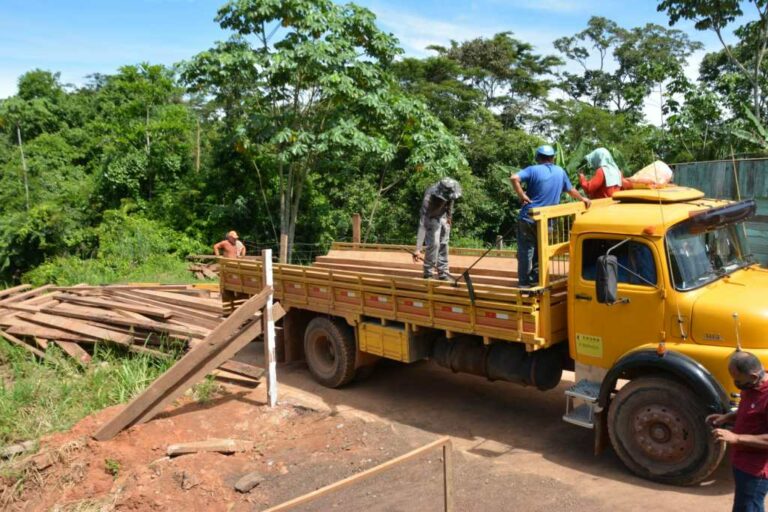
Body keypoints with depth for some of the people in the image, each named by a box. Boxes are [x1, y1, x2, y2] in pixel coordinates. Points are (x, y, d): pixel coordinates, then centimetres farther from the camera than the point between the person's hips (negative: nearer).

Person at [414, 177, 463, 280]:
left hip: (443, 216, 5)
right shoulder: (428, 199, -42)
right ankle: (427, 274, -2)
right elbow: (422, 225, -46)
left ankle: (443, 273, 18)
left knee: (444, 244, 8)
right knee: (434, 244, -16)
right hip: (431, 218, -5)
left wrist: (449, 215, 9)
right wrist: (418, 249, -50)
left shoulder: (449, 190, -28)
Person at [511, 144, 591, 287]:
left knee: (525, 250, 5)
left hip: (528, 217, -3)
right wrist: (582, 199, 39)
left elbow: (514, 178, -21)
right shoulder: (560, 172, 9)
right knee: (540, 250, 18)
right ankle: (536, 278, 21)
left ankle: (524, 282, 9)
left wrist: (521, 195, -12)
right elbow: (571, 190, 22)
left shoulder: (533, 170, -4)